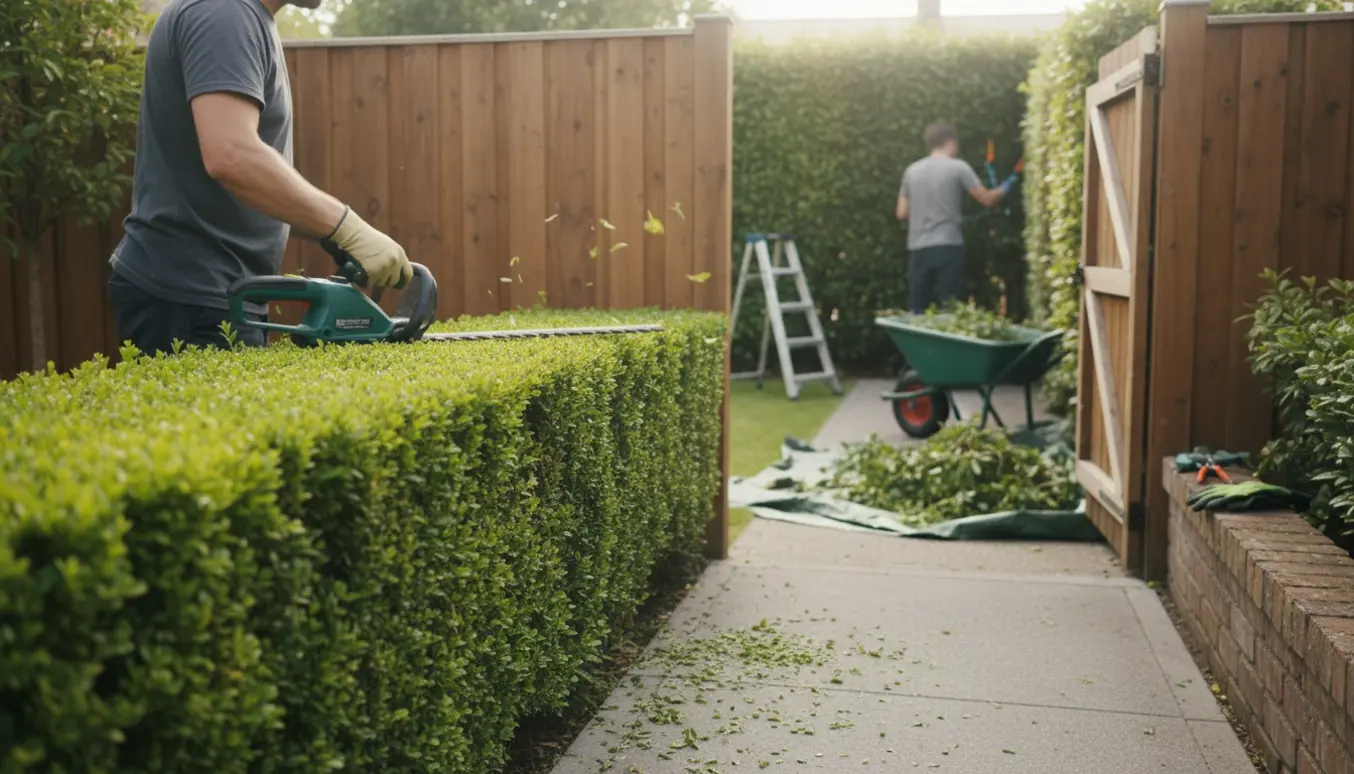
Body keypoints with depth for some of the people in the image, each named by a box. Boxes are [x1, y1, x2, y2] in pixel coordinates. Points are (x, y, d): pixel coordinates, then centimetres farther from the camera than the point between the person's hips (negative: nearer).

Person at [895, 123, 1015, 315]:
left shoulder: (912, 170, 10)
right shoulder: (958, 167, -2)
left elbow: (902, 213, 11)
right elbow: (987, 199, 0)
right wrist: (1005, 188, 20)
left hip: (918, 249, 4)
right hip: (948, 247, -4)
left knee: (916, 312, 8)